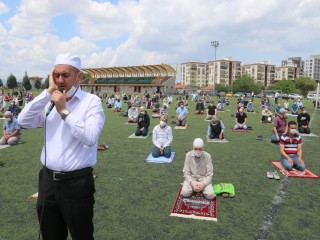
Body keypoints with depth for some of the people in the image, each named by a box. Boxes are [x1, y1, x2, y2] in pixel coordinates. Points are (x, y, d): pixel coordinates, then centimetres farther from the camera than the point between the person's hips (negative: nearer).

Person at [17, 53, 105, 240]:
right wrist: (48, 91, -9)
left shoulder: (92, 101, -9)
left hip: (77, 183, -5)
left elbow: (90, 138, -21)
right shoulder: (49, 101, 7)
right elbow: (24, 122, -6)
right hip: (48, 180, 5)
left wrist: (64, 111, -18)